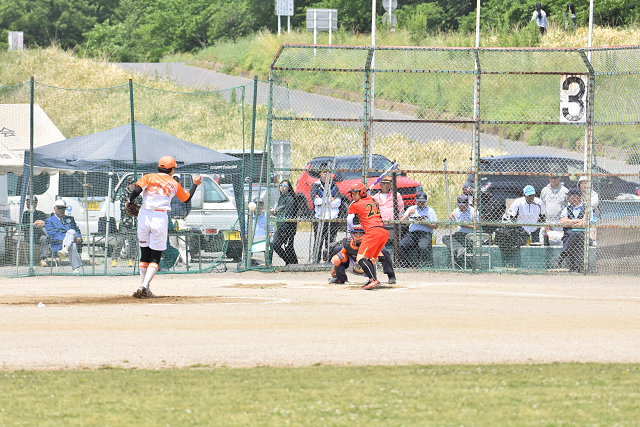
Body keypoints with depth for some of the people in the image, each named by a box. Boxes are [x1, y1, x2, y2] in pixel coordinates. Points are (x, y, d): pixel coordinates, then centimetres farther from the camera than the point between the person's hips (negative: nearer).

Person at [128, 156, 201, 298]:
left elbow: (137, 189, -12)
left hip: (144, 216, 1)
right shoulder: (174, 184, 7)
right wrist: (195, 185, 37)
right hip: (160, 219, -1)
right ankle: (145, 286, -17)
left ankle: (145, 288, 11)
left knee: (144, 255, 12)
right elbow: (187, 198, 22)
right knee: (155, 258, 2)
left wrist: (130, 201, 5)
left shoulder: (150, 177, 4)